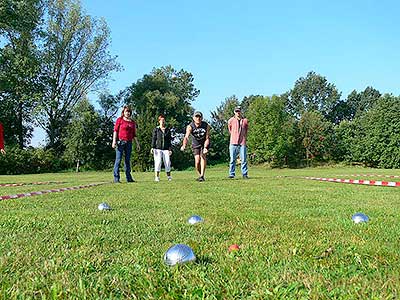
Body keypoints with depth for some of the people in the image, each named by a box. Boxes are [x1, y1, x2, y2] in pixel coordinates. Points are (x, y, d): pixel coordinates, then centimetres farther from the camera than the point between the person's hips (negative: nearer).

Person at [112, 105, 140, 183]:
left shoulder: (132, 122, 14)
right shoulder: (119, 120, 2)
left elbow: (134, 134, 17)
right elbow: (115, 130, -3)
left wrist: (137, 144, 14)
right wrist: (114, 141, -13)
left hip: (129, 143, 4)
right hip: (120, 142, -4)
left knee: (128, 160, 7)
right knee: (118, 160, -5)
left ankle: (129, 178, 11)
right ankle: (116, 178, -4)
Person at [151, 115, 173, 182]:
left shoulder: (168, 130, 14)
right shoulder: (156, 129, 9)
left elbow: (169, 140, 12)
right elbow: (153, 139, 5)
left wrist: (170, 149, 5)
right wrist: (152, 147, -6)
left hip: (166, 149, 2)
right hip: (158, 149, -2)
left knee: (167, 162, -4)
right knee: (158, 162, -10)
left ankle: (169, 176, 9)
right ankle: (157, 177, -5)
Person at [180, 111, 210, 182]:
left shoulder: (206, 126, -19)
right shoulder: (190, 127, -22)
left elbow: (207, 138, -18)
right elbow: (186, 137, -37)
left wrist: (205, 148, -33)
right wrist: (184, 145, -56)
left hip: (205, 144, 0)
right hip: (195, 145, 0)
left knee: (203, 156, -23)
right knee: (197, 160, -12)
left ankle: (202, 176, -21)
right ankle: (200, 175, 14)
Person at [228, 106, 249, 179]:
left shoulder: (245, 121, 5)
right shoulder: (230, 121, 4)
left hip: (242, 143, 0)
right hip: (233, 143, 0)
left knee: (243, 159, 0)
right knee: (232, 159, 1)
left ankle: (245, 174, 6)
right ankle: (231, 174, 6)